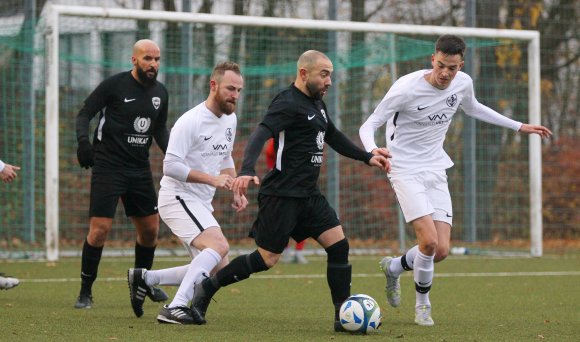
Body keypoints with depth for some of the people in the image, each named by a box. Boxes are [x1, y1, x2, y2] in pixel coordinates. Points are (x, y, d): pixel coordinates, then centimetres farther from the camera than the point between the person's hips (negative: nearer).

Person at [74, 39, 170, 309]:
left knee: (150, 228, 9)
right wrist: (83, 141, -24)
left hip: (140, 168, 6)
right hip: (108, 166, -6)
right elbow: (84, 114, -7)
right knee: (100, 228, -12)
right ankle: (85, 291, 0)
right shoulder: (114, 85, -9)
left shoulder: (160, 93, 8)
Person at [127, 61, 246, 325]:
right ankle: (175, 308, -30)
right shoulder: (190, 122, -18)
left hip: (200, 204, 9)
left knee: (218, 269, 8)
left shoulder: (230, 119, 10)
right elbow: (171, 165, -23)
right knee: (219, 246, -28)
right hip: (178, 196, -9)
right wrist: (212, 179, -25)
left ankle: (144, 278, 16)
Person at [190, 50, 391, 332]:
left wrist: (367, 157, 31)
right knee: (267, 259, -5)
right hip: (282, 195, -9)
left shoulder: (316, 103, 16)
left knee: (339, 245, -3)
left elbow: (333, 137, 32)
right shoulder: (288, 103, -13)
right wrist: (247, 170, -42)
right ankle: (206, 287, 11)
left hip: (308, 195, 9)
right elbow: (260, 135, -26)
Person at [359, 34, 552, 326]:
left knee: (441, 251, -4)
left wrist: (518, 127, 23)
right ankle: (422, 303, 6)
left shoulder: (463, 83, -3)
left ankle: (393, 267, 27)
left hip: (436, 171, 5)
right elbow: (369, 126, -16)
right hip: (406, 171, -5)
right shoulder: (407, 88, -20)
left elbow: (472, 108, 21)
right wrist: (372, 151, -39)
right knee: (429, 241, -20)